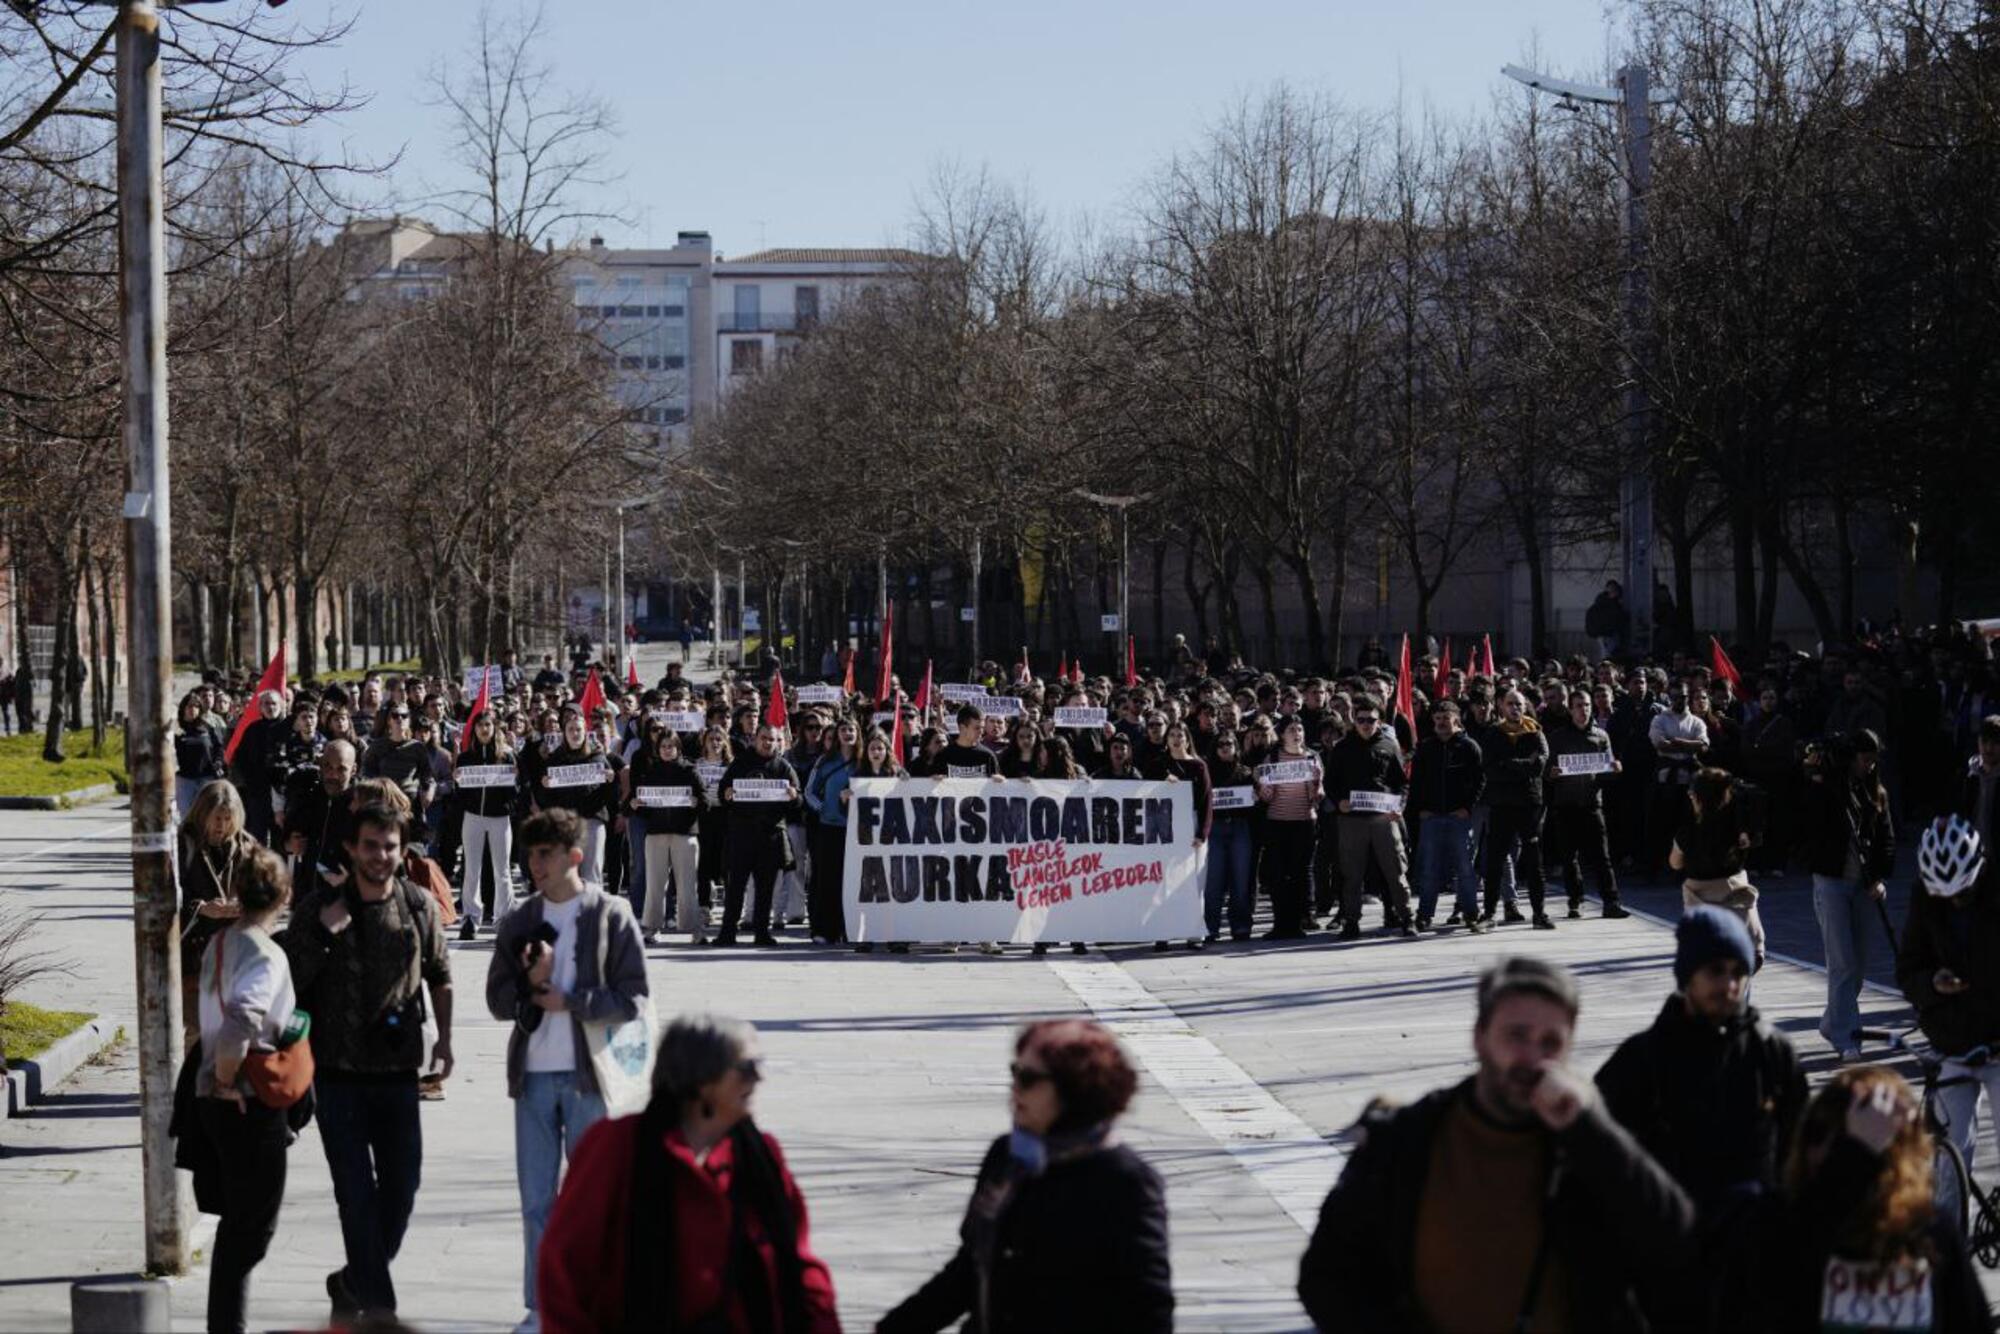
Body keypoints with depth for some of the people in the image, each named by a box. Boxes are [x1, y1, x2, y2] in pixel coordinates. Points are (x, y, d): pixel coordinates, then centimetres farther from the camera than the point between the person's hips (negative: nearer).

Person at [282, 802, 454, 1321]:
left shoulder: (419, 907, 3)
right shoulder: (318, 908, -5)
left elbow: (439, 975, 16)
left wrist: (444, 1038, 6)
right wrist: (324, 930, -18)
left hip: (398, 1069, 3)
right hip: (337, 1070, -3)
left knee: (400, 1189, 7)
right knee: (356, 1193, -7)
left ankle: (353, 1282, 28)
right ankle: (378, 1305, -3)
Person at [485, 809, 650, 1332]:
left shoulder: (611, 917, -2)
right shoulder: (519, 922, 10)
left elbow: (633, 999, -7)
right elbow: (498, 1002, 8)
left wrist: (566, 1001, -12)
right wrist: (530, 984, -11)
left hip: (588, 1075, -3)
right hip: (533, 1075, 3)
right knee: (536, 1199, 4)